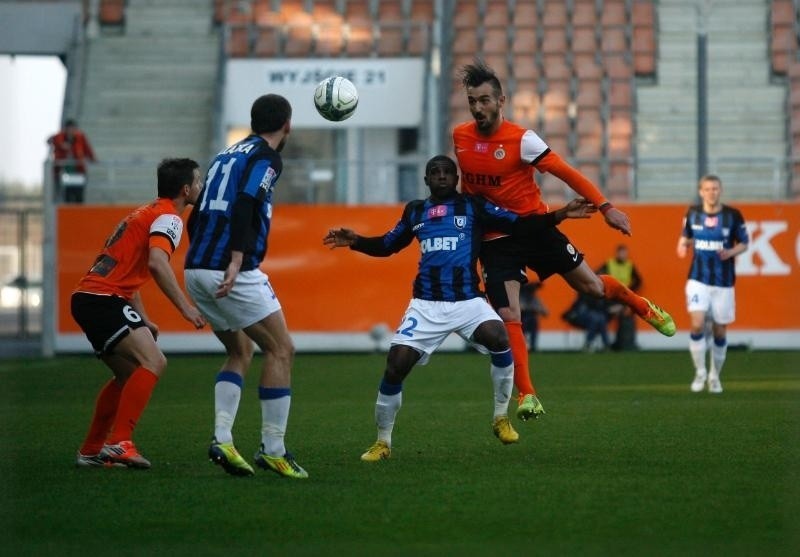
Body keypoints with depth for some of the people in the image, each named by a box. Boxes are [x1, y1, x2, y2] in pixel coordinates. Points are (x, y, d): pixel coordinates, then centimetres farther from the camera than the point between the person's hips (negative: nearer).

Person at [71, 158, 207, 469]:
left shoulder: (147, 213, 23)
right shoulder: (168, 218, -8)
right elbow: (157, 263, -27)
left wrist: (143, 320, 25)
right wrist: (185, 307, -25)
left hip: (88, 299, 10)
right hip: (104, 300, -10)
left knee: (131, 375, 20)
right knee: (153, 363, -19)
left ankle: (91, 450, 23)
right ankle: (118, 443, -25)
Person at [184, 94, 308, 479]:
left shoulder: (227, 155, 21)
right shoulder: (266, 157, -4)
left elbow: (197, 217, 23)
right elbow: (244, 205, -20)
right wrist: (236, 261, -28)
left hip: (196, 270, 8)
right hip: (230, 271, -8)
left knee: (240, 352, 20)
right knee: (280, 349, 1)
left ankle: (222, 439, 5)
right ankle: (272, 450, -1)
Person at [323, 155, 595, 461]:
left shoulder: (474, 206, 6)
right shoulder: (415, 211, 14)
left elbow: (520, 226, 3)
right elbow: (387, 245, 24)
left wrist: (559, 215, -8)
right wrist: (355, 241, 8)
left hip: (468, 301, -2)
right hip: (426, 305, 2)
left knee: (499, 339, -29)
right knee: (395, 366, -10)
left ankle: (501, 418, -9)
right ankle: (382, 443, 9)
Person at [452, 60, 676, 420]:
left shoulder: (521, 140, -16)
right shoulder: (460, 137, -3)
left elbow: (566, 173, -16)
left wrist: (604, 206, -22)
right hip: (495, 240, 2)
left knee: (591, 286, 6)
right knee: (507, 316, -12)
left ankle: (643, 307, 38)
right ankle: (526, 395, -7)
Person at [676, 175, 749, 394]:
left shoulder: (733, 215, -5)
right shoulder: (693, 213, 0)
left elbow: (744, 243, 4)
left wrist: (731, 252, -16)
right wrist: (683, 246, -6)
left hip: (724, 282, 0)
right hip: (698, 279, 0)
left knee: (720, 332, 6)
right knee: (697, 325, -16)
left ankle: (715, 376, 26)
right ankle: (700, 372, 1)